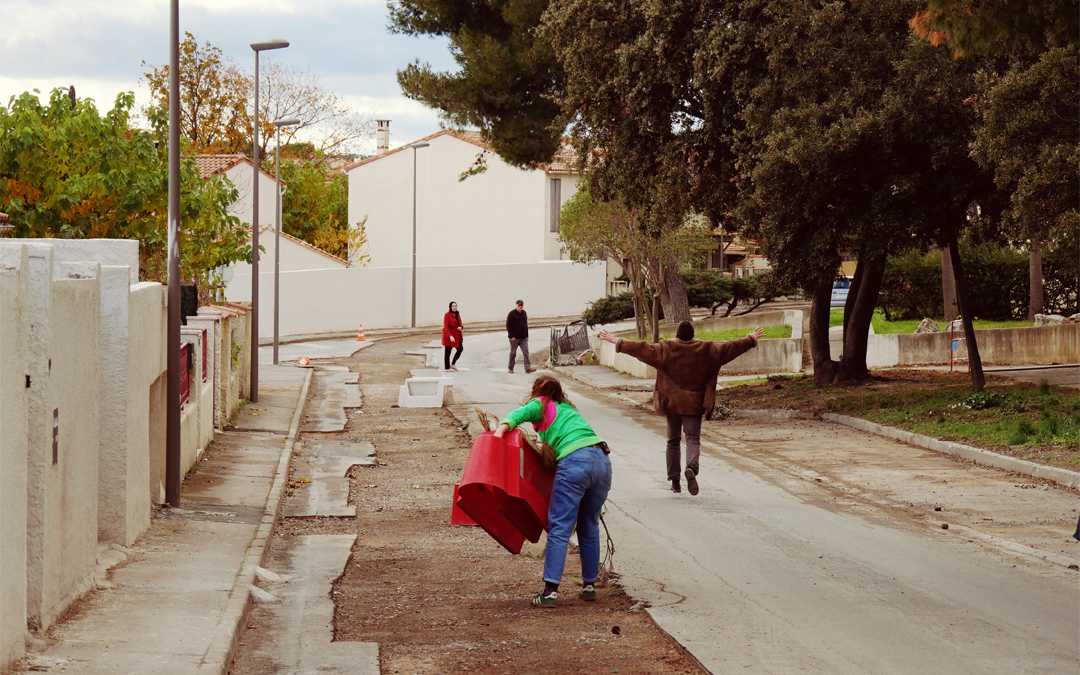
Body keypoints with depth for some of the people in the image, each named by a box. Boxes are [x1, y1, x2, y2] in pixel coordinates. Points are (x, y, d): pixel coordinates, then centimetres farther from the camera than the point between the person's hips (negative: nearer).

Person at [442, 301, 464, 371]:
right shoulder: (447, 315, -13)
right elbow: (446, 327, -19)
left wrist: (461, 327, -10)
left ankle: (453, 364, 14)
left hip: (456, 335, 7)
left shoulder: (457, 314, 8)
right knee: (447, 351, 0)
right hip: (448, 335, -7)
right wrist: (450, 336, -29)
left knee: (460, 349, 1)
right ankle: (446, 367, 8)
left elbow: (460, 324, 16)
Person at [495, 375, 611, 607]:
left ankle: (550, 590, -16)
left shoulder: (541, 405, 15)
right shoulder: (568, 408, 34)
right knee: (589, 526, 18)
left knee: (559, 528, -8)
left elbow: (519, 414, -3)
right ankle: (589, 584, 21)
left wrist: (502, 429, -16)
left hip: (574, 463, -6)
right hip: (602, 460, 6)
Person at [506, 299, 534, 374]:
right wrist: (512, 336, -16)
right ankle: (511, 369, 16)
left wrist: (526, 334, 14)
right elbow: (508, 326, -11)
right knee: (513, 353, 6)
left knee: (526, 352, -5)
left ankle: (527, 368, -8)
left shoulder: (524, 313, 10)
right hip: (514, 337, -5)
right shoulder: (512, 314, -9)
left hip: (523, 337, 5)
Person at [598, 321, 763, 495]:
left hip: (672, 402, 1)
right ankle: (692, 468, -30)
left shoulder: (666, 349, -4)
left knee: (673, 440, 12)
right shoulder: (706, 350, -2)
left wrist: (616, 342, -1)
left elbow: (641, 349, -7)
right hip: (693, 403, -1)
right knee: (693, 438, -1)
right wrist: (751, 339, 15)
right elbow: (729, 348, 3)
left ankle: (674, 480, 12)